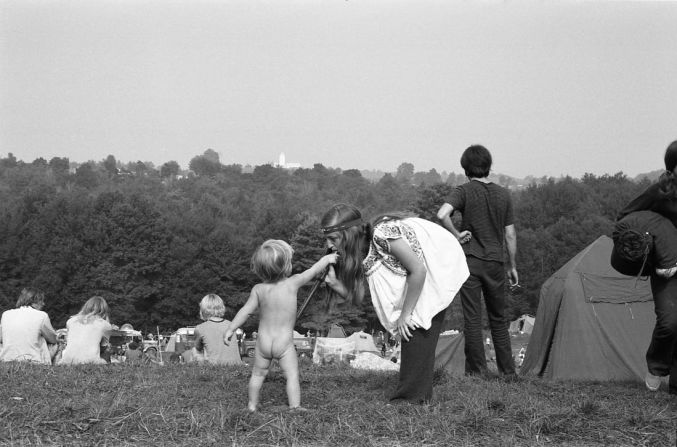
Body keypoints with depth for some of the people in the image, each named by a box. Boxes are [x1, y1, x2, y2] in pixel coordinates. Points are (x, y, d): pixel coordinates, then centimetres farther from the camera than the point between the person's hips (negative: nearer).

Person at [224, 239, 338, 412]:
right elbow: (314, 270, 1)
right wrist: (327, 259, 19)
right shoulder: (293, 283, -12)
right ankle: (295, 408, -3)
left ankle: (252, 405, 26)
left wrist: (230, 329, 5)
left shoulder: (258, 289, -7)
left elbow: (245, 311, -4)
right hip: (285, 343, -3)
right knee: (292, 375, 2)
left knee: (258, 374, 18)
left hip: (263, 341, 3)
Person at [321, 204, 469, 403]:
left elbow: (418, 270, -30)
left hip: (440, 264, -9)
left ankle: (412, 398, -11)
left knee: (417, 329, -14)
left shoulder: (382, 235, -33)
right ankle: (420, 395, 14)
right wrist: (335, 284, -28)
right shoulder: (360, 253, -7)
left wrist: (405, 314, -24)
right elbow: (357, 298, -9)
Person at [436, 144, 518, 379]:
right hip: (496, 261, 3)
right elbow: (510, 234, 7)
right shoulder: (503, 194, 5)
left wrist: (456, 235, -9)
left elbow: (442, 214, -24)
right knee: (498, 318, 14)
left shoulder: (463, 191, -6)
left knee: (472, 318, 3)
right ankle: (508, 370, 16)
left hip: (470, 260, -3)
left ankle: (477, 369, 4)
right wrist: (512, 265, 15)